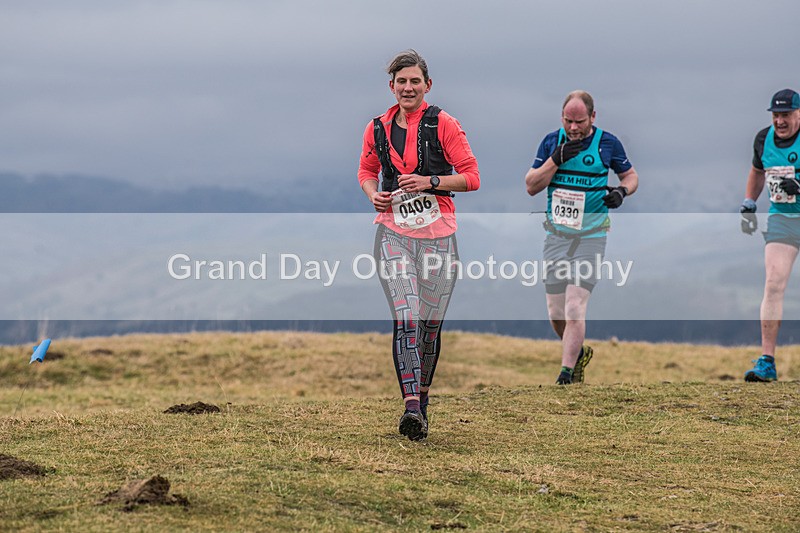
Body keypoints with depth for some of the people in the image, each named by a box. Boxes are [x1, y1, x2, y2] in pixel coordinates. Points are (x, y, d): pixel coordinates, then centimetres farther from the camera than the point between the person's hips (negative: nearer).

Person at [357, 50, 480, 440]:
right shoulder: (377, 129, 8)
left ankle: (422, 399, 21)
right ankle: (411, 407, -23)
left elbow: (471, 177, -1)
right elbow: (366, 171, 25)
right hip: (394, 231, 1)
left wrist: (431, 181, -15)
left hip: (438, 233, -1)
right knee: (405, 318, -15)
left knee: (430, 323, 3)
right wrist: (373, 194, 3)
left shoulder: (443, 125, -2)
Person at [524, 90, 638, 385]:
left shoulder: (607, 143, -2)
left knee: (575, 308, -14)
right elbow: (531, 186, 0)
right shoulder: (552, 141, 3)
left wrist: (622, 190, -10)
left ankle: (566, 375, -9)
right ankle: (578, 353, 33)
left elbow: (630, 175, 12)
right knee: (556, 314, 6)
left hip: (591, 236, -3)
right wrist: (556, 159, -13)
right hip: (556, 236, 3)